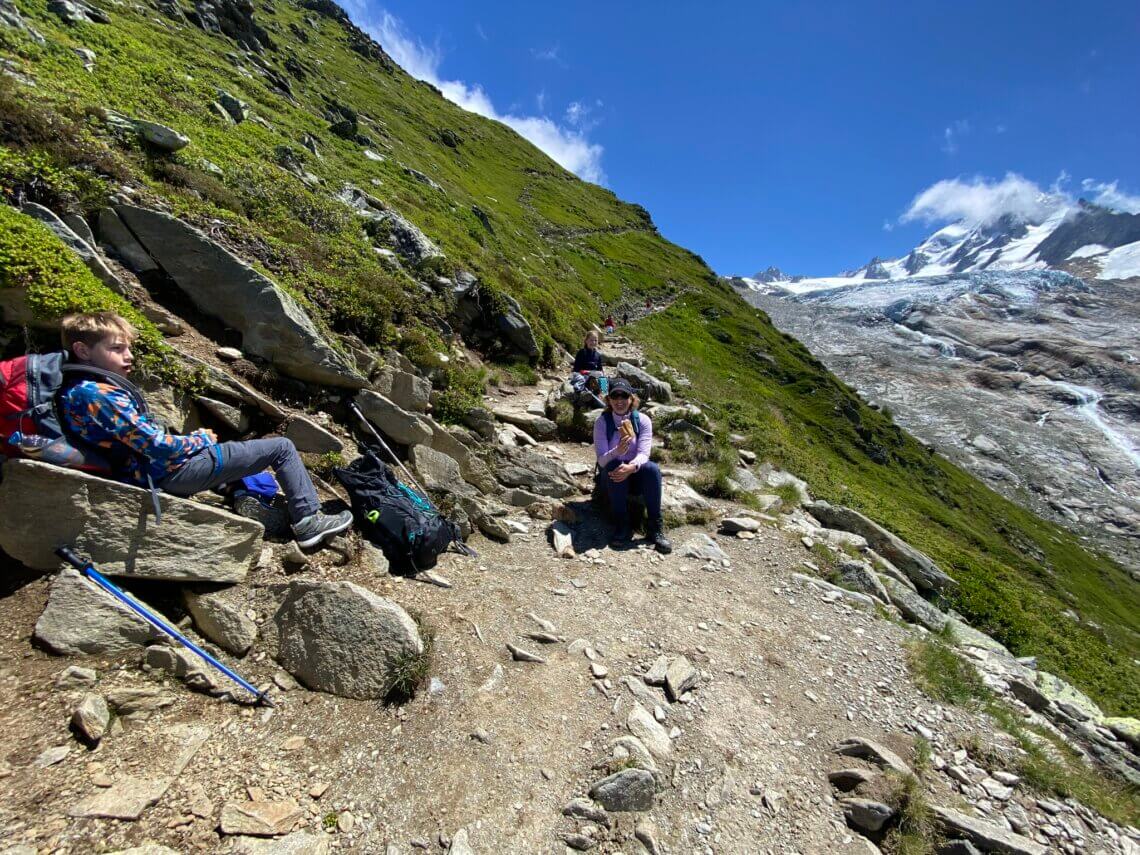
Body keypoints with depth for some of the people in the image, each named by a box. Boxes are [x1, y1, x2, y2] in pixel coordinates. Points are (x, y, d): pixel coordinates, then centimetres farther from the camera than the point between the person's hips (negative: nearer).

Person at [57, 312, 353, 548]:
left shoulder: (74, 390, 9)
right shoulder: (101, 395, -23)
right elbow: (158, 447, -23)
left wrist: (193, 440, 5)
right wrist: (200, 439, -5)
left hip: (146, 472, 10)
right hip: (170, 473, -10)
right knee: (282, 447, -8)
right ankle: (308, 521, -2)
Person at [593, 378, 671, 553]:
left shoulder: (643, 420, -7)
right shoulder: (602, 422, -10)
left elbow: (643, 453, -17)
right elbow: (601, 459, -17)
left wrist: (631, 467, -41)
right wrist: (618, 451, -40)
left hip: (636, 474, 1)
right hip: (612, 474, -1)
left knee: (652, 468, -29)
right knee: (614, 466, -33)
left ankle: (656, 527, -20)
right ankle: (622, 526, -24)